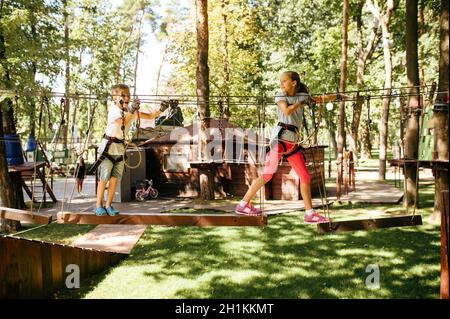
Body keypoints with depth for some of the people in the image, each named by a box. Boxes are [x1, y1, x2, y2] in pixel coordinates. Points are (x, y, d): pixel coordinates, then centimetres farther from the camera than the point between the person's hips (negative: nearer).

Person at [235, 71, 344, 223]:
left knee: (305, 177, 4)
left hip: (293, 142, 6)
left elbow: (321, 99, 22)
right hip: (280, 138, -5)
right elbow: (287, 111, -16)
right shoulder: (280, 96, 2)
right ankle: (243, 204, -2)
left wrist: (338, 95, 17)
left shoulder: (302, 96, 15)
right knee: (268, 174, -10)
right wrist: (301, 102, -4)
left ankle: (310, 214, 11)